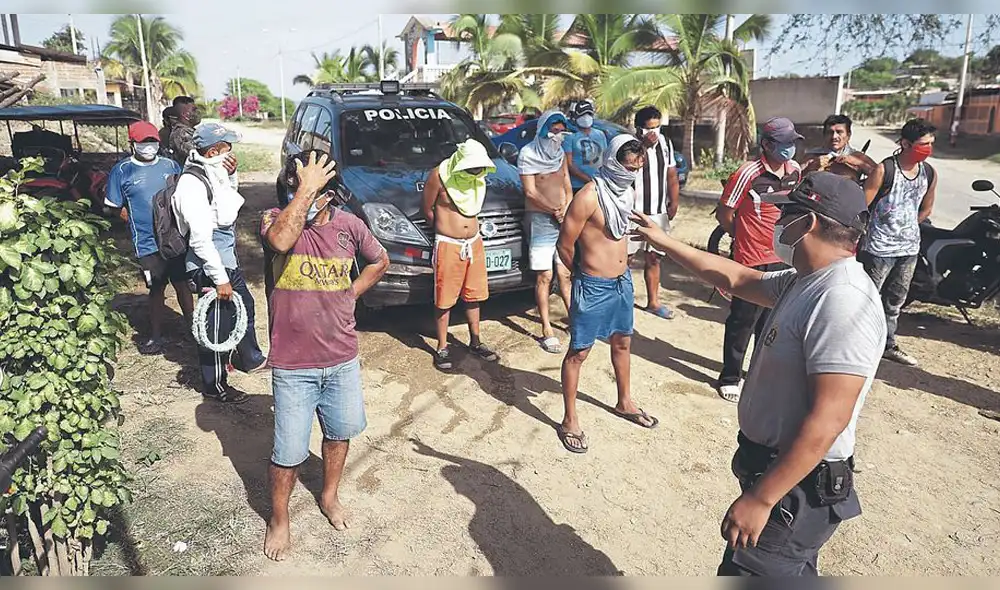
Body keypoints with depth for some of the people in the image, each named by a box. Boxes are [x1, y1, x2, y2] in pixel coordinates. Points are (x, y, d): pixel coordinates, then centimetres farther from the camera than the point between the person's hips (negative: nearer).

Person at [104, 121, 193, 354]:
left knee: (182, 283, 13)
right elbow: (114, 207, 2)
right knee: (156, 289, 7)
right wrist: (133, 221, -6)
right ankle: (156, 337, 23)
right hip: (149, 244, -2)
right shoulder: (122, 171, -2)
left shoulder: (171, 165, 6)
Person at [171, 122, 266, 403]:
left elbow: (229, 195, 26)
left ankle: (250, 359, 45)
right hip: (210, 266, -10)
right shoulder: (192, 185, -24)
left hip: (227, 258, 10)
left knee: (244, 305, 24)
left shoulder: (213, 173, 3)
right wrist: (220, 279, -23)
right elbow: (201, 240, -26)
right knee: (217, 326, 2)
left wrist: (231, 175, 4)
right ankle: (215, 386, 18)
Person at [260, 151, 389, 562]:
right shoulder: (276, 218, -11)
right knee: (290, 451, 5)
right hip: (293, 364, -3)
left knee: (341, 432, 21)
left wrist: (349, 295, 4)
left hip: (342, 359, 4)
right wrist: (305, 188, -30)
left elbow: (380, 261, 15)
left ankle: (330, 496, 47)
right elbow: (280, 241, -37)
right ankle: (278, 520, 32)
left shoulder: (349, 225, -3)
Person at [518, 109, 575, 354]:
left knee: (565, 274, 11)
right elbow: (530, 192, -12)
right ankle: (547, 331, 1)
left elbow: (568, 188, 12)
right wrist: (555, 211, -15)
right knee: (544, 276, -4)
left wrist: (566, 211, -6)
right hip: (540, 221, -5)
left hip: (563, 221, 5)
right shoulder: (528, 154, -7)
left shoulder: (560, 154, 11)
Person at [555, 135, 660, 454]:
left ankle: (625, 403, 42)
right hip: (593, 287, -8)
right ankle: (569, 421, 16)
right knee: (579, 352, 3)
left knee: (622, 343, 22)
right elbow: (565, 247, -15)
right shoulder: (589, 196, -21)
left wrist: (619, 265, 17)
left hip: (622, 281, 8)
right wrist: (586, 273, 2)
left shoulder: (629, 191, 3)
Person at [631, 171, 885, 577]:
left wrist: (760, 499, -28)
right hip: (772, 466, 10)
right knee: (791, 574, 26)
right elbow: (736, 279, 20)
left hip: (797, 485, -10)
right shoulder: (804, 281, 4)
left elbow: (828, 419, -30)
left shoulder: (843, 302, -27)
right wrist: (664, 242, 24)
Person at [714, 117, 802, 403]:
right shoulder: (748, 174, -17)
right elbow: (724, 214, -10)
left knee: (771, 321, 18)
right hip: (752, 260, -6)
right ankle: (730, 377, 17)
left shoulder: (795, 171, 3)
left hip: (782, 259, 6)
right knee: (743, 321, 3)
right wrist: (744, 237, 4)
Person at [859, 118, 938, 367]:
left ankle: (888, 345, 31)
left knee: (895, 300, 18)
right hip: (880, 249, -6)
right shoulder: (884, 170, -15)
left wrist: (907, 228, 16)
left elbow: (926, 208, 19)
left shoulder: (929, 173, 4)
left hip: (909, 248, 6)